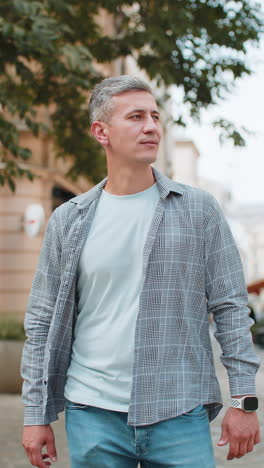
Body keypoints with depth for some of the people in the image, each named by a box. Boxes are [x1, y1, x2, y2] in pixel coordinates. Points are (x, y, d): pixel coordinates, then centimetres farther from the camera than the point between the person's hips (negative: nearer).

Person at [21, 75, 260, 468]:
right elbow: (42, 322, 7)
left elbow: (231, 307, 2)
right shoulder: (69, 220, 4)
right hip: (93, 417, 1)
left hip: (180, 416, -1)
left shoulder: (199, 209, 2)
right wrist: (36, 415, 4)